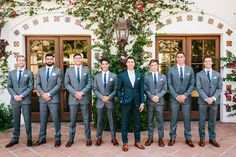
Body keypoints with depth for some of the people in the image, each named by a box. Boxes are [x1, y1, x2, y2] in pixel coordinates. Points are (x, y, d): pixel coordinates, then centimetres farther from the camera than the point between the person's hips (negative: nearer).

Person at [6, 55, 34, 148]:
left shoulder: (29, 73, 2)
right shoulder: (11, 73, 11)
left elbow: (30, 87, -4)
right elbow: (9, 86, 7)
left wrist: (21, 96, -13)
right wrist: (15, 96, -8)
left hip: (26, 100, -3)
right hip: (15, 100, 3)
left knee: (27, 120, 2)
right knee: (16, 120, 11)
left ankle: (29, 138, 14)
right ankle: (15, 139, 21)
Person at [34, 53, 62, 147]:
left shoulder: (58, 71, 2)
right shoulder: (40, 70, 11)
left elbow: (59, 85, -6)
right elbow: (37, 84, 7)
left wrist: (49, 94, -13)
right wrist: (43, 94, -8)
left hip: (54, 99, -3)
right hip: (42, 99, 3)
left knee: (56, 119, 1)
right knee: (43, 120, 11)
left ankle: (57, 139, 12)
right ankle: (42, 138, 22)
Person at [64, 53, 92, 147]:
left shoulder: (86, 69, 7)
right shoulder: (68, 70, 7)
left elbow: (89, 83, 1)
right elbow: (66, 84, 1)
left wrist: (82, 92, -11)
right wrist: (75, 93, -11)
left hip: (84, 98, 0)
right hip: (73, 98, 0)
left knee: (86, 119, 6)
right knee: (72, 120, 7)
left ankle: (88, 138, 17)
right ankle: (71, 139, 19)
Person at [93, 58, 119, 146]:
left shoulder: (114, 76, 3)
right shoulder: (97, 76, 8)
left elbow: (115, 89, 0)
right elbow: (95, 89, 4)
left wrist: (109, 97, -12)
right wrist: (102, 97, -10)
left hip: (110, 102, -1)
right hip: (100, 102, 1)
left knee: (112, 120, 6)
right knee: (100, 121, 8)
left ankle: (113, 138, 18)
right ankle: (99, 138, 20)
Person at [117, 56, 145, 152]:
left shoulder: (139, 75, 7)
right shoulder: (122, 75, 1)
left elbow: (141, 90, 6)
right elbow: (118, 90, 4)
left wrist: (142, 102, 0)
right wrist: (122, 100, -6)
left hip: (137, 102, 3)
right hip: (126, 102, -2)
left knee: (137, 122, 10)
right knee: (124, 123, 3)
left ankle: (137, 141, 24)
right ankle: (125, 143, 16)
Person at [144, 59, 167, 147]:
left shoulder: (163, 76, 8)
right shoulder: (146, 76, 5)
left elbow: (164, 89, 2)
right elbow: (145, 89, 0)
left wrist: (157, 96, -12)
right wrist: (152, 97, -13)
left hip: (160, 101, 0)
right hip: (150, 101, 0)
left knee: (160, 120, 3)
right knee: (150, 120, 7)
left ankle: (160, 138, 15)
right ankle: (150, 138, 18)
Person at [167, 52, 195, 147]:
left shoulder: (190, 69, 6)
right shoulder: (171, 70, 2)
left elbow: (192, 84, 2)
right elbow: (169, 85, -2)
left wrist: (185, 95, -9)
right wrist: (176, 96, -10)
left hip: (186, 98, 1)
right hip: (174, 98, -1)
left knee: (187, 118, 6)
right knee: (173, 119, 6)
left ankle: (188, 138, 19)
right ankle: (172, 138, 18)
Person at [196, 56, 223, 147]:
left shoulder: (217, 74, 8)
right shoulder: (199, 74, 1)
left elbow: (219, 88, 2)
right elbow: (198, 88, -6)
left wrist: (213, 98, -11)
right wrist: (206, 98, -15)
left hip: (214, 101, 2)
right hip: (203, 101, -2)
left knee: (212, 121, 9)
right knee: (202, 121, 4)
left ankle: (212, 139, 21)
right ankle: (202, 139, 14)